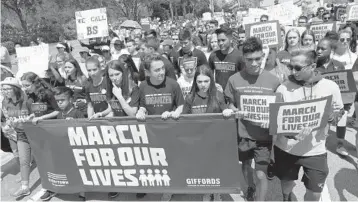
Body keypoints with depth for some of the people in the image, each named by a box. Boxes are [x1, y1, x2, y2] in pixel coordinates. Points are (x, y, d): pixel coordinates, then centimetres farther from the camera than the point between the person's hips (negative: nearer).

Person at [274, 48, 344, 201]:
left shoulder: (330, 86, -9)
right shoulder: (283, 88, -13)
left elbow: (339, 111, 5)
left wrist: (332, 117, -20)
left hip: (315, 150, 1)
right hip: (286, 148, 0)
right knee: (287, 183, 20)